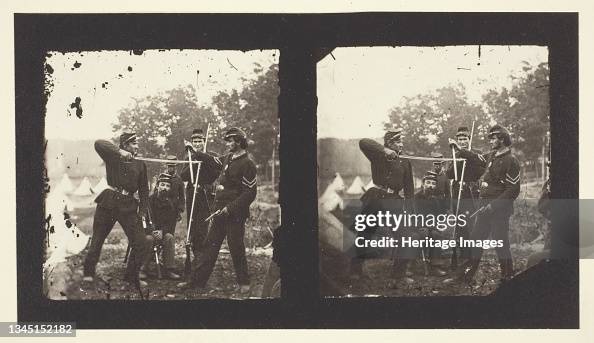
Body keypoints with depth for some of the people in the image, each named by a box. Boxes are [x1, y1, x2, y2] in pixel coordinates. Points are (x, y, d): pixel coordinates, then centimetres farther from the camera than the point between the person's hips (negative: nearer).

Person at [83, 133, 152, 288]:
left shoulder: (140, 165, 12)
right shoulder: (112, 157, 4)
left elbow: (143, 190, 17)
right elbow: (99, 144, -15)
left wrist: (142, 212, 8)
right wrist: (120, 152, -23)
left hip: (128, 206, 2)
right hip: (108, 202, -2)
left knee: (142, 244, -6)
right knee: (97, 239, 6)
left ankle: (131, 276, 10)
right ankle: (89, 272, 25)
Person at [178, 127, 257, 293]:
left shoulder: (247, 164, -14)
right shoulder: (228, 158, 10)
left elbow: (250, 193, -17)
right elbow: (212, 160, 32)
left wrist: (230, 208, -20)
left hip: (235, 214, -8)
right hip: (220, 211, 8)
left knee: (236, 248, 0)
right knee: (210, 244, 9)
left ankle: (244, 283, 15)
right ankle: (197, 280, 13)